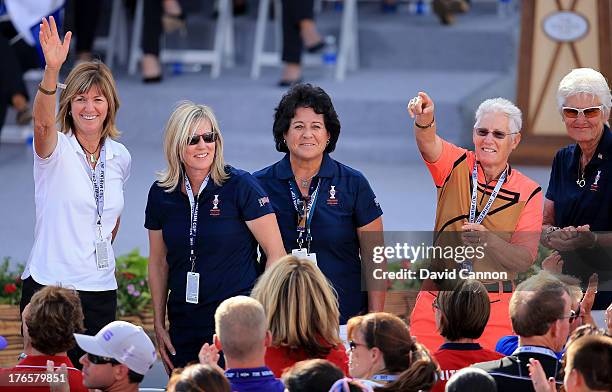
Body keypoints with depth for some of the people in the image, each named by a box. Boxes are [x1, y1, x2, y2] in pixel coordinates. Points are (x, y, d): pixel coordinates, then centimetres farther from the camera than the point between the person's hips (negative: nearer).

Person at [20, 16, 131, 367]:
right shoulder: (56, 148, -6)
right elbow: (43, 122, -30)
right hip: (49, 286, -4)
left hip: (100, 291, 4)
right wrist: (52, 70, -46)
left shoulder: (120, 157, 8)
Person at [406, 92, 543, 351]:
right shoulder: (457, 167, 4)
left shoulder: (529, 192, 1)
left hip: (494, 304, -1)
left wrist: (487, 240, -25)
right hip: (437, 299, 1)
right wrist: (424, 120, -41)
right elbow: (428, 144, -19)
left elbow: (525, 259, -6)